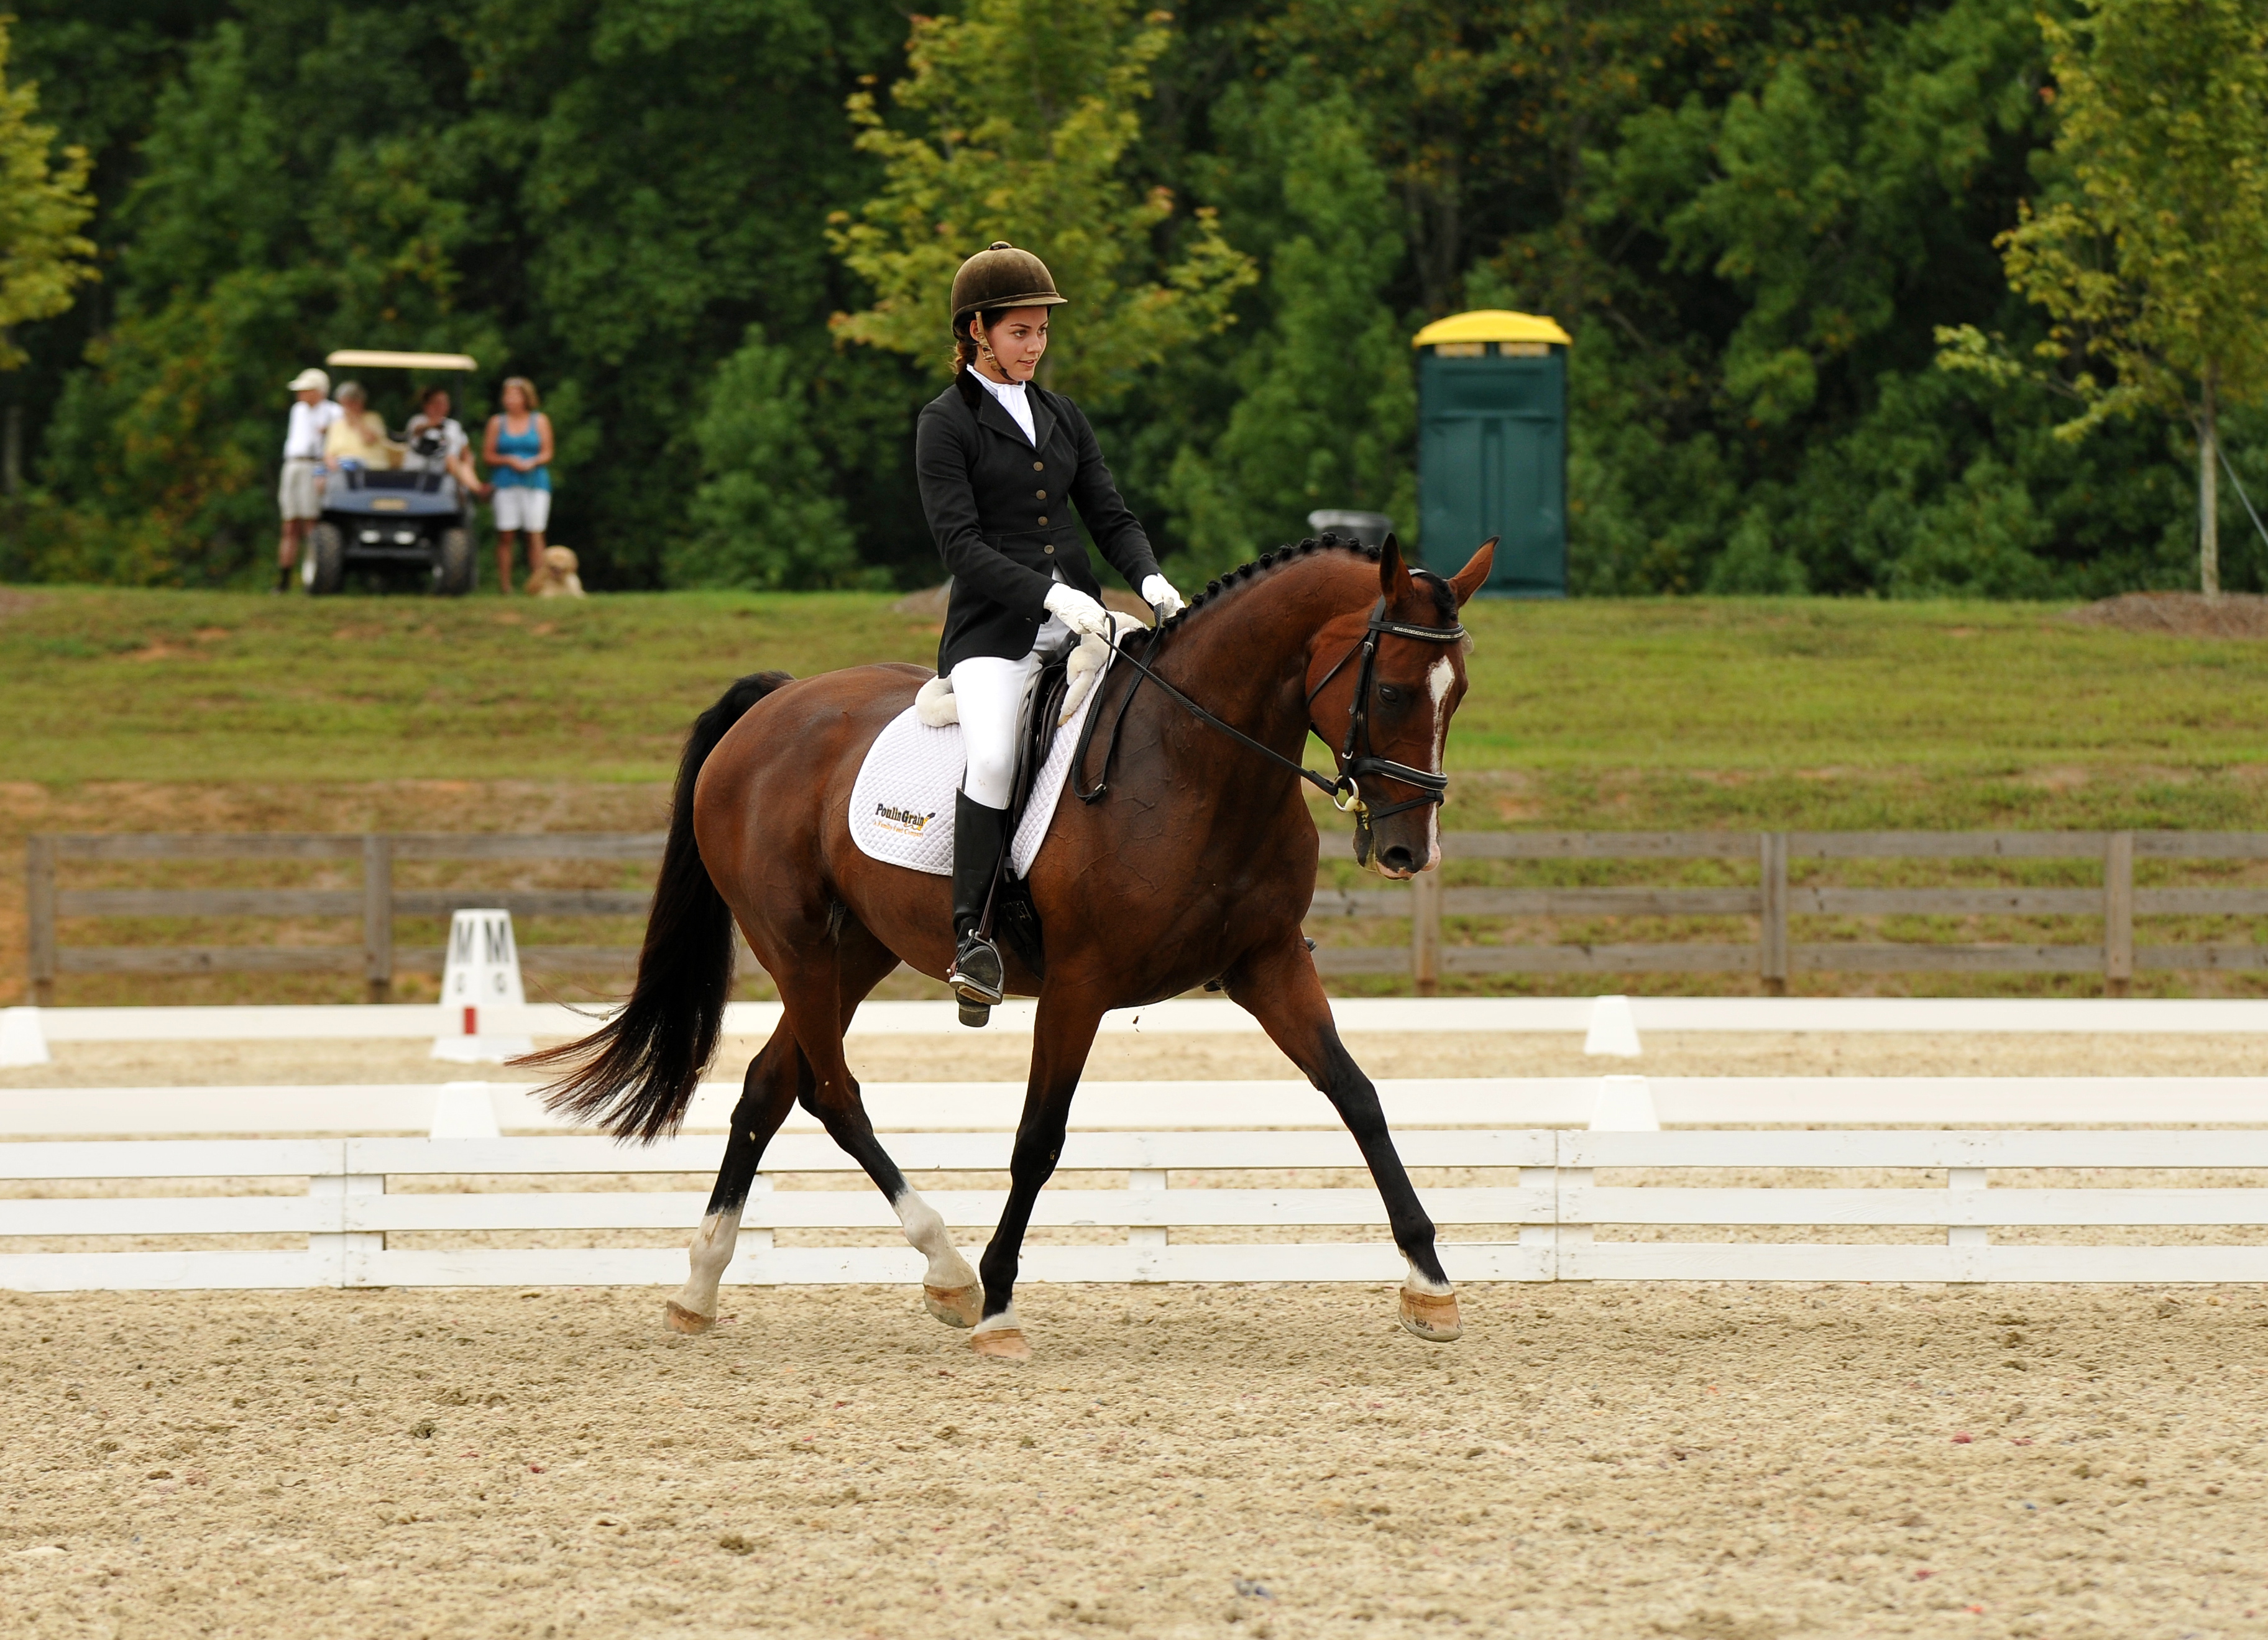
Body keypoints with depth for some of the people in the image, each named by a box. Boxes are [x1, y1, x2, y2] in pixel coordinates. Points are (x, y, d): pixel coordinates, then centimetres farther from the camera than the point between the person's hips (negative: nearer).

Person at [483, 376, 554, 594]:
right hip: (506, 484, 0)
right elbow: (489, 455, 8)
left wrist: (531, 463, -13)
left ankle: (538, 583, -11)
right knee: (505, 535, -7)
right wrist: (509, 461, -9)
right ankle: (504, 585, -7)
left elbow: (547, 453, 6)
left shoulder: (540, 421, 12)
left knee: (535, 534, -8)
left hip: (535, 483, 0)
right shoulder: (497, 423, 12)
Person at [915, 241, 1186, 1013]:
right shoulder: (947, 423, 0)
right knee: (994, 755, -31)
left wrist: (1149, 579, -6)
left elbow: (1111, 516, 15)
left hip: (1080, 624, 6)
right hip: (992, 630, -6)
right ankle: (970, 935, -29)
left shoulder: (1062, 418, 18)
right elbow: (961, 544, -10)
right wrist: (1049, 595, -22)